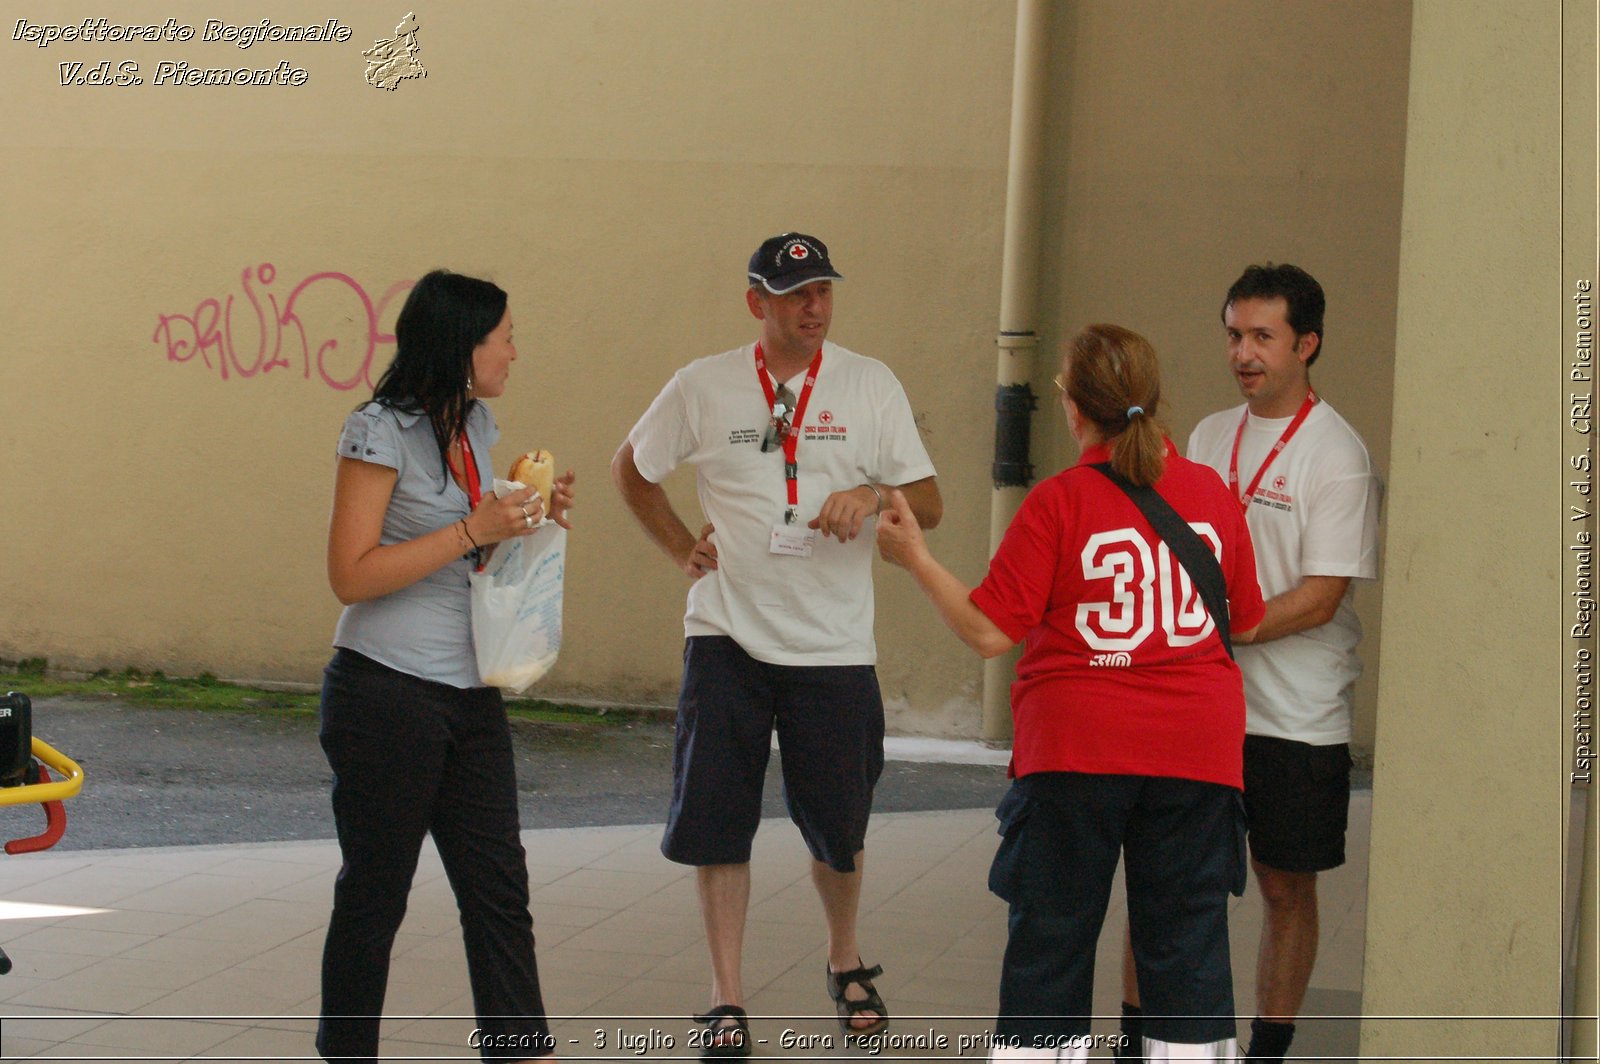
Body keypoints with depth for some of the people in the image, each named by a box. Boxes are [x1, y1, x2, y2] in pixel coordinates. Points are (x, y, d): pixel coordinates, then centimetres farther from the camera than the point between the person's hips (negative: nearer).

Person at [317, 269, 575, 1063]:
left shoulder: (476, 424, 12)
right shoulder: (381, 431, -12)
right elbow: (351, 575, -17)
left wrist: (530, 519, 5)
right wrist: (473, 530, -19)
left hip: (470, 698, 7)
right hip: (386, 693, -7)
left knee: (499, 892, 3)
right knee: (375, 894, 3)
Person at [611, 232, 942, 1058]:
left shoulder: (871, 386, 1)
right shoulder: (703, 387, 1)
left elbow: (929, 504, 0)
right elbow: (631, 469, 17)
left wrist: (874, 494, -20)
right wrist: (681, 548, 5)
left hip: (834, 644, 0)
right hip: (727, 636, 0)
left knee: (838, 829, 8)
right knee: (716, 821, -3)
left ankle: (845, 962, 35)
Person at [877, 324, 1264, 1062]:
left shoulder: (1058, 502, -10)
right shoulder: (1211, 492, 1)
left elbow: (989, 632, -10)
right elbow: (1246, 621, 11)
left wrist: (914, 557, 0)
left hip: (1074, 751, -2)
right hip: (1197, 752, 3)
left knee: (1049, 943, 8)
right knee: (1185, 942, 7)